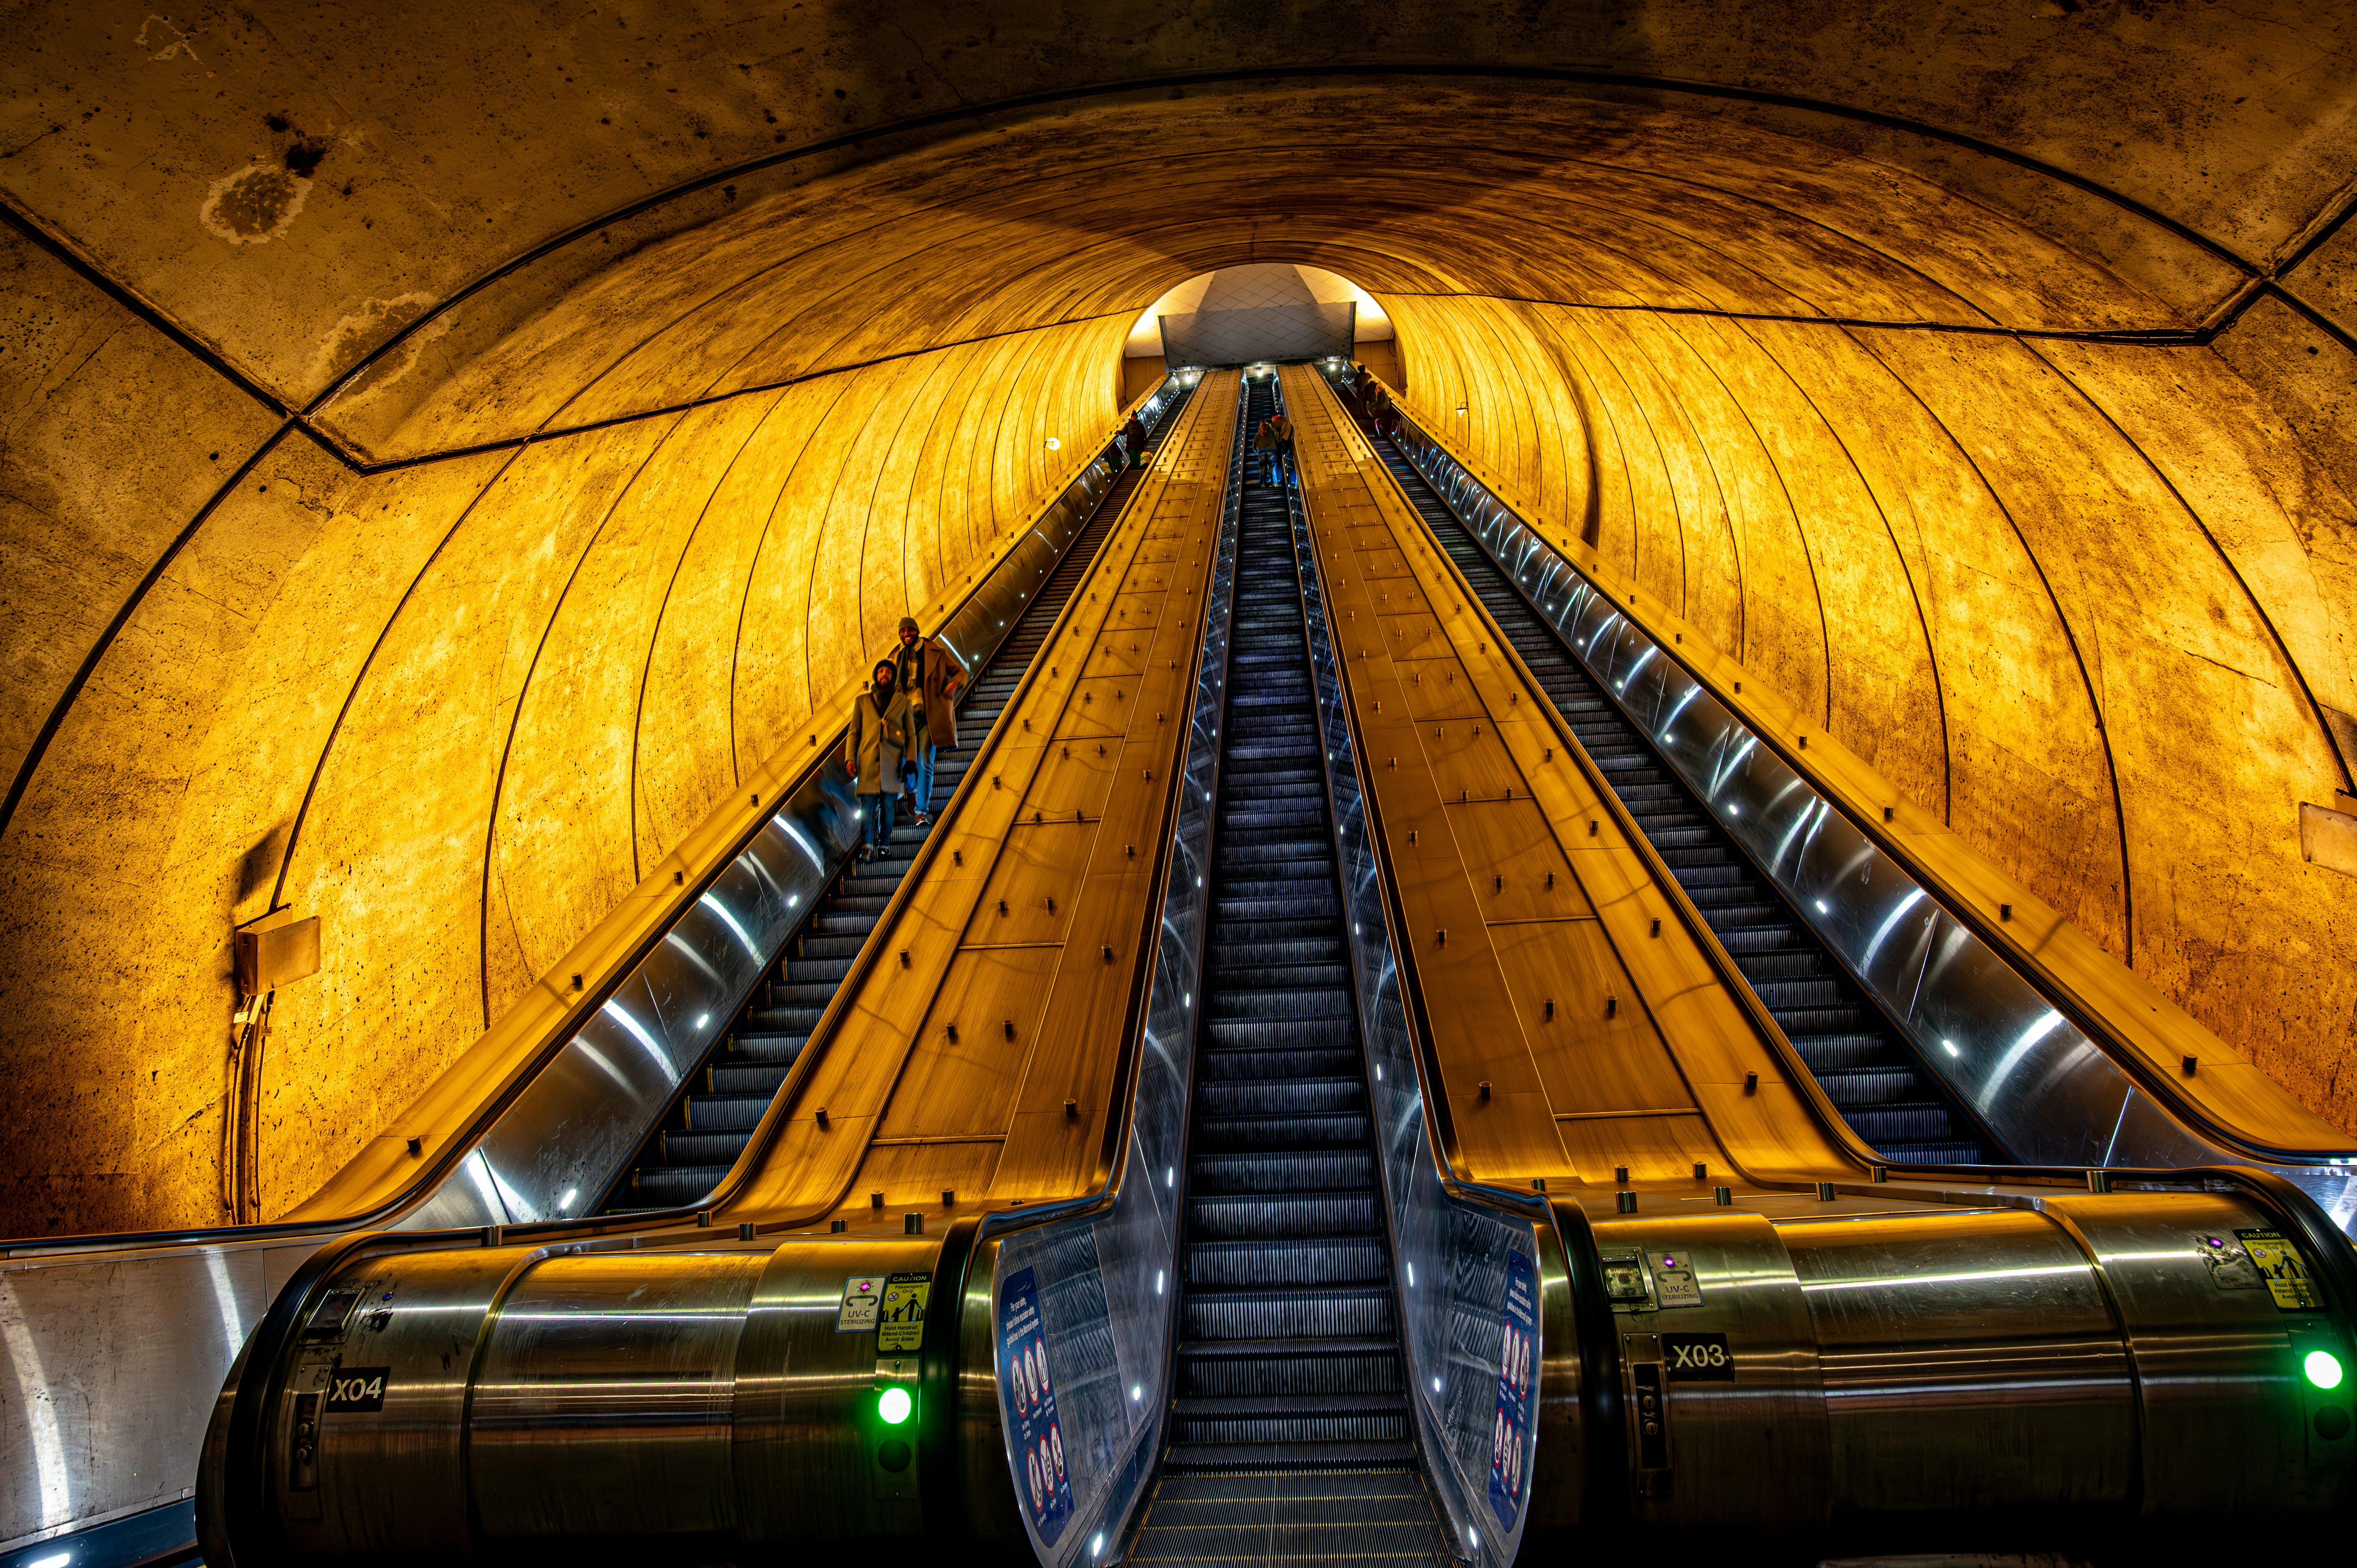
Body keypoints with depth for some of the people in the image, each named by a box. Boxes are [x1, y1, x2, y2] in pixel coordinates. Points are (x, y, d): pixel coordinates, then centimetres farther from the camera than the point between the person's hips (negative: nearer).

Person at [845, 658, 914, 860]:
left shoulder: (903, 700, 14)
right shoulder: (862, 700, 15)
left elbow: (911, 733, 11)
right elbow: (853, 732, 13)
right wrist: (850, 758, 0)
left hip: (892, 761, 0)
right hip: (868, 761, 0)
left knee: (888, 804, 1)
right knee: (868, 804, -8)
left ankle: (884, 844, 10)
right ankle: (867, 847, -11)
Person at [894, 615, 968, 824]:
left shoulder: (936, 652, 5)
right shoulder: (896, 659, 12)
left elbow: (961, 671, 10)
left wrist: (954, 683, -12)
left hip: (928, 716, -2)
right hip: (905, 716, 2)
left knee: (925, 764, -6)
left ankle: (921, 811, -3)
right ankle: (912, 791, 31)